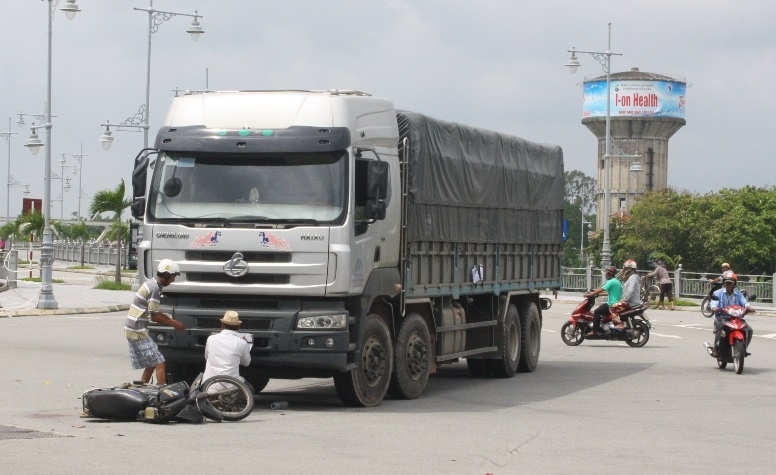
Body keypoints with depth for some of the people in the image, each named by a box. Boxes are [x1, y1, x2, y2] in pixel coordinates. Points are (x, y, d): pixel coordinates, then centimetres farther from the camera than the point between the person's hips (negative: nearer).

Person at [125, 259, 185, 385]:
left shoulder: (151, 283, 13)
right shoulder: (155, 289, -18)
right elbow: (155, 316, -15)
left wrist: (171, 319, 16)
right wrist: (174, 324, -4)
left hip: (134, 330, 10)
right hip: (138, 332, -10)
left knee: (152, 364, 16)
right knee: (159, 363, -9)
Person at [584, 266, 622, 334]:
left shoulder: (611, 282, -14)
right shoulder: (617, 281, 17)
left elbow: (600, 290, -17)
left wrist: (590, 294, -9)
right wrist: (598, 294, 23)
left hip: (612, 304, -10)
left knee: (597, 312, -13)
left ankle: (595, 331, -21)